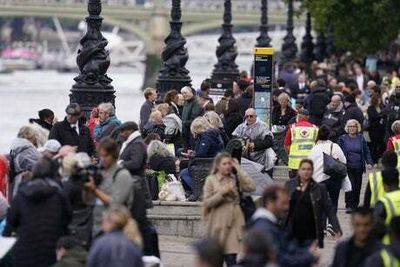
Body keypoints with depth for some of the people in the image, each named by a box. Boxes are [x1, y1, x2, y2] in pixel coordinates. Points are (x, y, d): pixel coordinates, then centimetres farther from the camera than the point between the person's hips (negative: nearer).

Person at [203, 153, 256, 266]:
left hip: (234, 222, 1)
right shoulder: (211, 180, 0)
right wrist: (222, 193, -17)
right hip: (218, 222, -1)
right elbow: (206, 202, -6)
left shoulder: (236, 179, 7)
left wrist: (238, 170, -7)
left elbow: (251, 187, -10)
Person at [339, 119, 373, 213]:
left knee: (357, 187, 6)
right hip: (347, 167, -2)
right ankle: (349, 206, -8)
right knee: (350, 186, -14)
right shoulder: (342, 139, 3)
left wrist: (369, 163, -3)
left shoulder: (361, 138, 7)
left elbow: (367, 152, 9)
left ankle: (355, 206, 17)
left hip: (359, 167, 2)